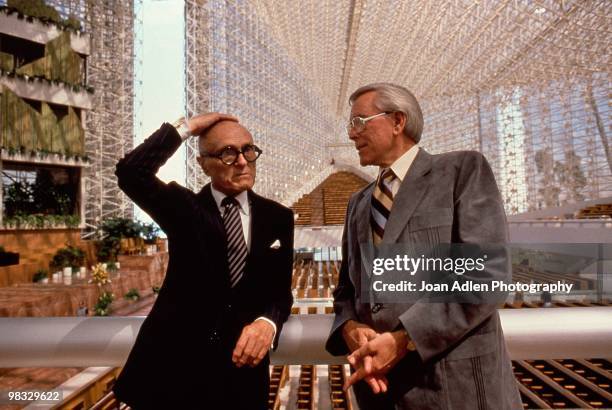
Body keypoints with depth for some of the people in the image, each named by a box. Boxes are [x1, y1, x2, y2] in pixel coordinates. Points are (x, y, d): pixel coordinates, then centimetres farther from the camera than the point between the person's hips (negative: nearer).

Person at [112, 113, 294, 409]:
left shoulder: (278, 217, 2)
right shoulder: (183, 207, -3)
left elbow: (281, 292, 1)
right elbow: (131, 173, -20)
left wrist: (268, 322, -21)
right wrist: (186, 127, -16)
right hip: (173, 365, -1)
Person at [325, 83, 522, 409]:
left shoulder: (464, 169, -3)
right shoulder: (358, 204, 14)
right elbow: (347, 289, 13)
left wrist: (403, 340, -19)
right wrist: (351, 330, -8)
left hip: (456, 383, -5)